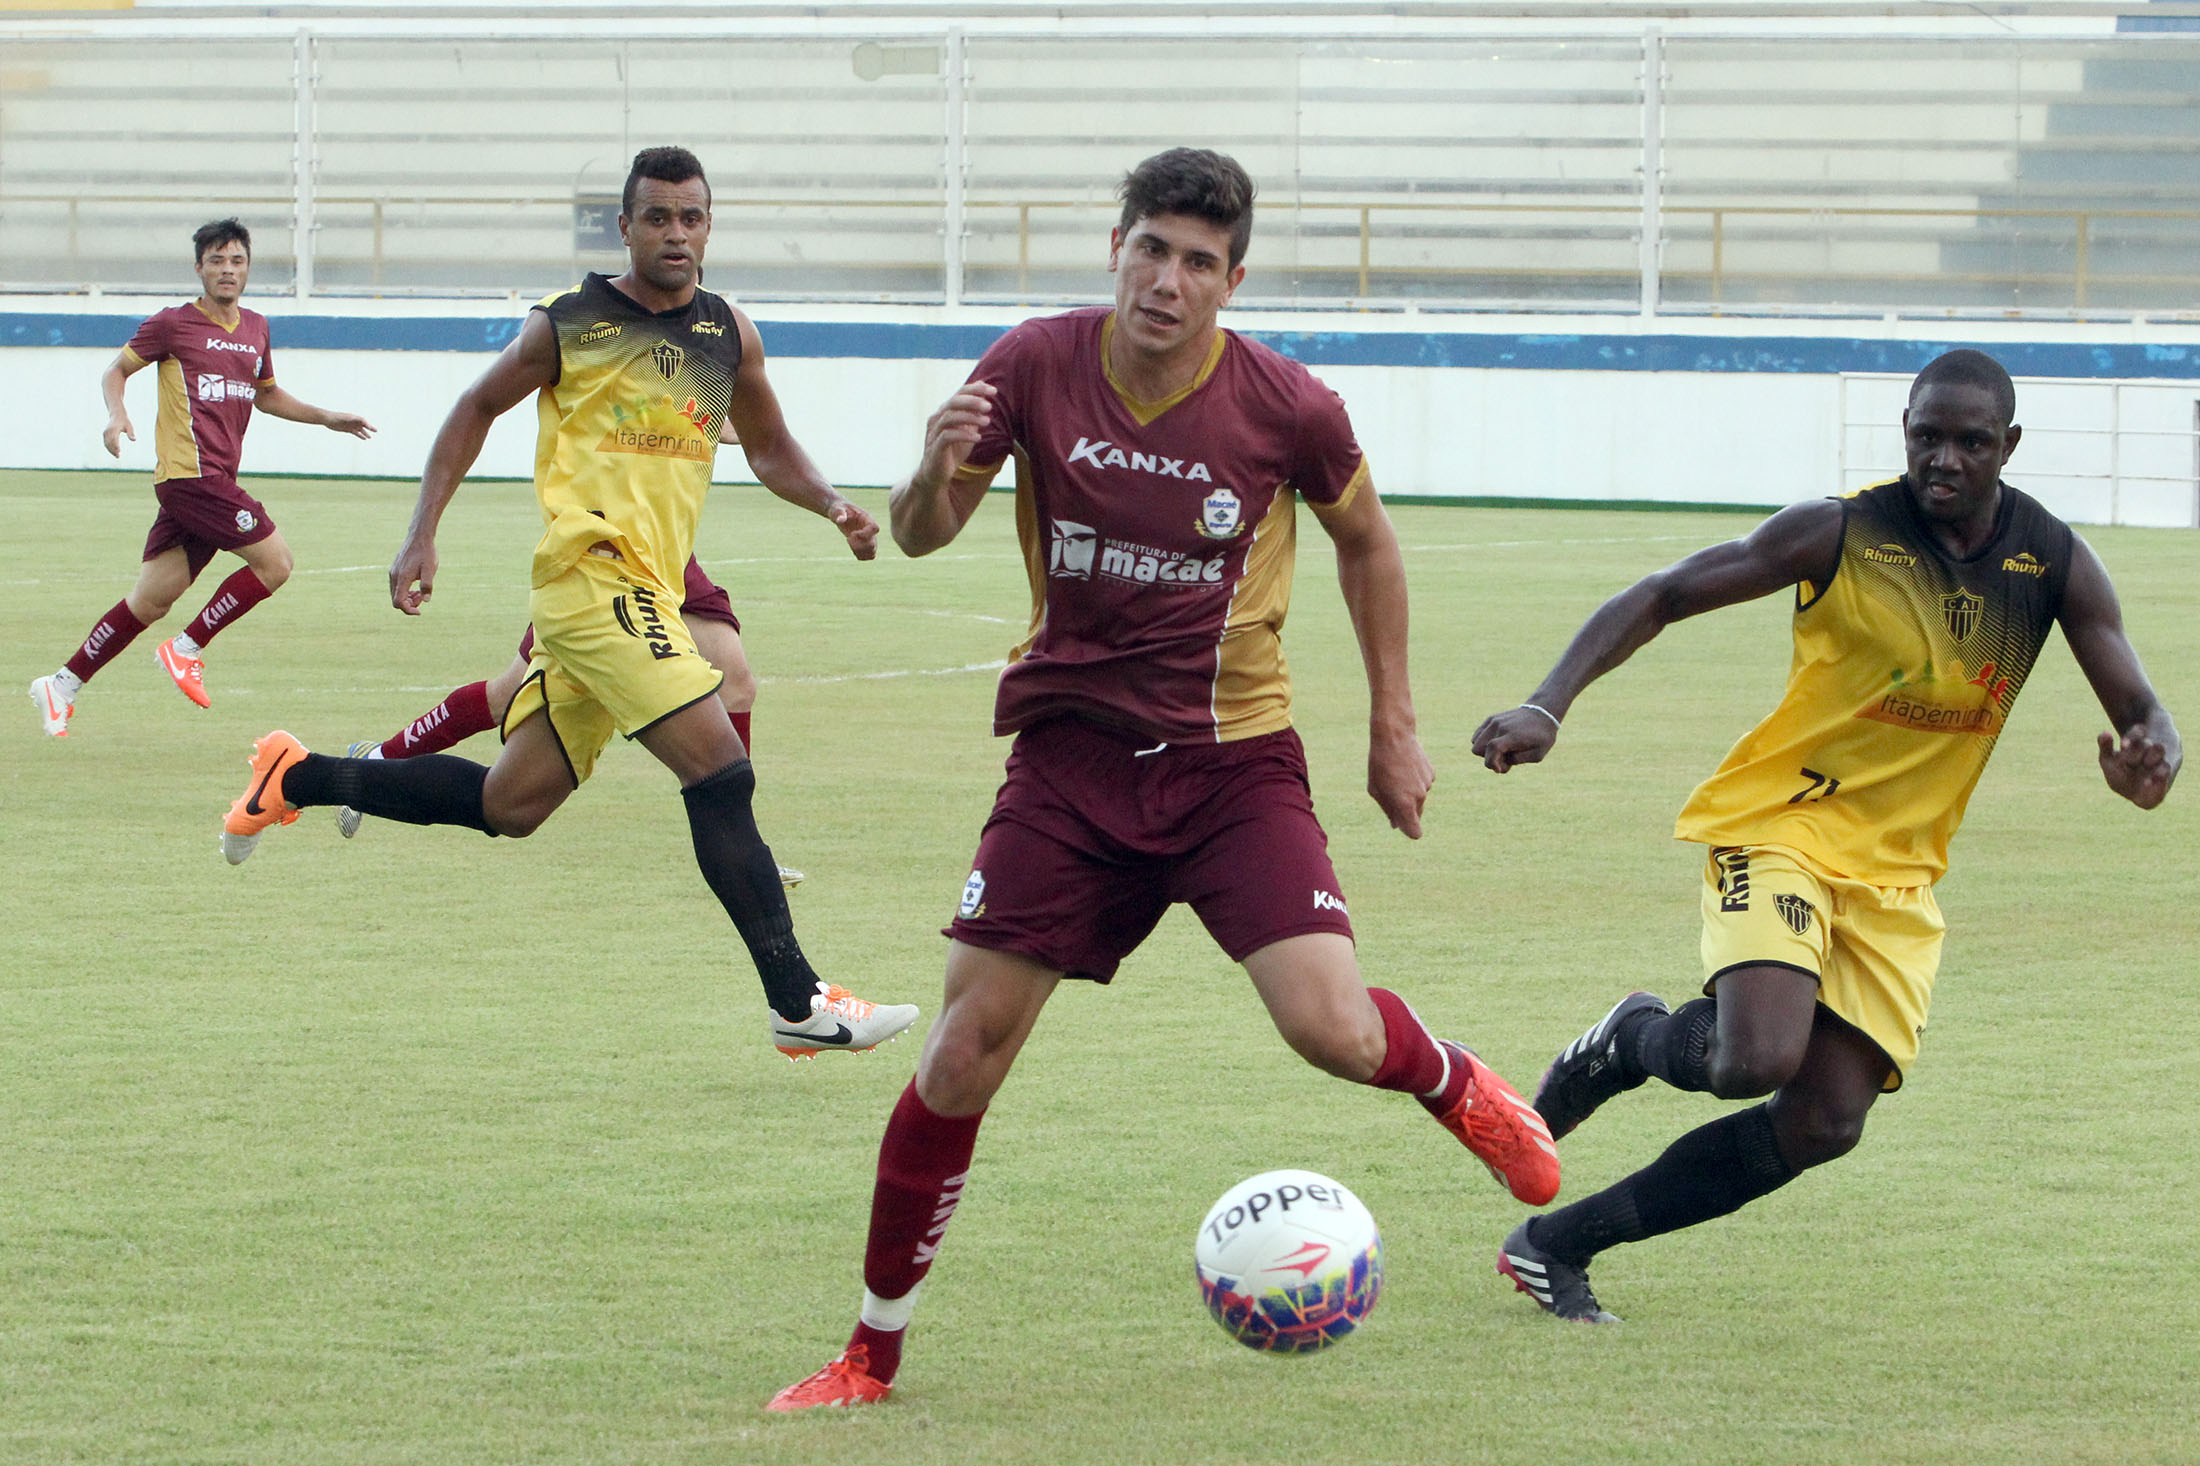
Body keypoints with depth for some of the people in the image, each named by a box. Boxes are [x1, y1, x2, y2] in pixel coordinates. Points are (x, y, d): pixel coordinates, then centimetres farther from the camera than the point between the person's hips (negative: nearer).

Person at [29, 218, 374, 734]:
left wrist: (326, 418, 28)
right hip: (190, 473, -7)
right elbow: (117, 370, 6)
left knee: (151, 601, 6)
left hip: (216, 479, 7)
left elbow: (267, 395, 34)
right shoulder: (173, 324, -2)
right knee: (275, 561, -12)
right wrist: (117, 416, -13)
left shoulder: (256, 329, 17)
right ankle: (186, 650, -3)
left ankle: (62, 685, 12)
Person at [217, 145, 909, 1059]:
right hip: (590, 568, -7)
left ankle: (298, 780, 29)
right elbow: (478, 409, 10)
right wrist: (422, 535, 5)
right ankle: (799, 1003, -18)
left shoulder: (729, 335, 12)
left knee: (509, 805, 13)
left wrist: (832, 507, 5)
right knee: (719, 767, -18)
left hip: (647, 592, 7)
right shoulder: (569, 325, -2)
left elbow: (769, 447, 25)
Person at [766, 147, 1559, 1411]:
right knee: (967, 1046, -6)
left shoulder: (1288, 408, -11)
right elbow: (920, 538, -2)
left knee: (1335, 1031, -18)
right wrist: (938, 474, -26)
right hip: (1072, 750, 1)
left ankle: (1458, 1086, 21)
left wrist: (1395, 725, 11)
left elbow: (1366, 541, 9)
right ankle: (872, 1354, 8)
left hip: (1235, 759, -1)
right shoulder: (1037, 367, -8)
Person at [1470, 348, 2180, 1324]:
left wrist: (2150, 763, -27)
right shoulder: (1841, 533, -13)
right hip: (1777, 825, -4)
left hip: (1895, 875, 5)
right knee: (1760, 1059, -29)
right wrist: (1548, 709, -24)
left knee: (1825, 1124, -7)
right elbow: (1658, 599, -9)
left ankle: (1560, 1243, 6)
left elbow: (2142, 714, 0)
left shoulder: (2055, 563, -2)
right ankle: (1629, 1044, 8)